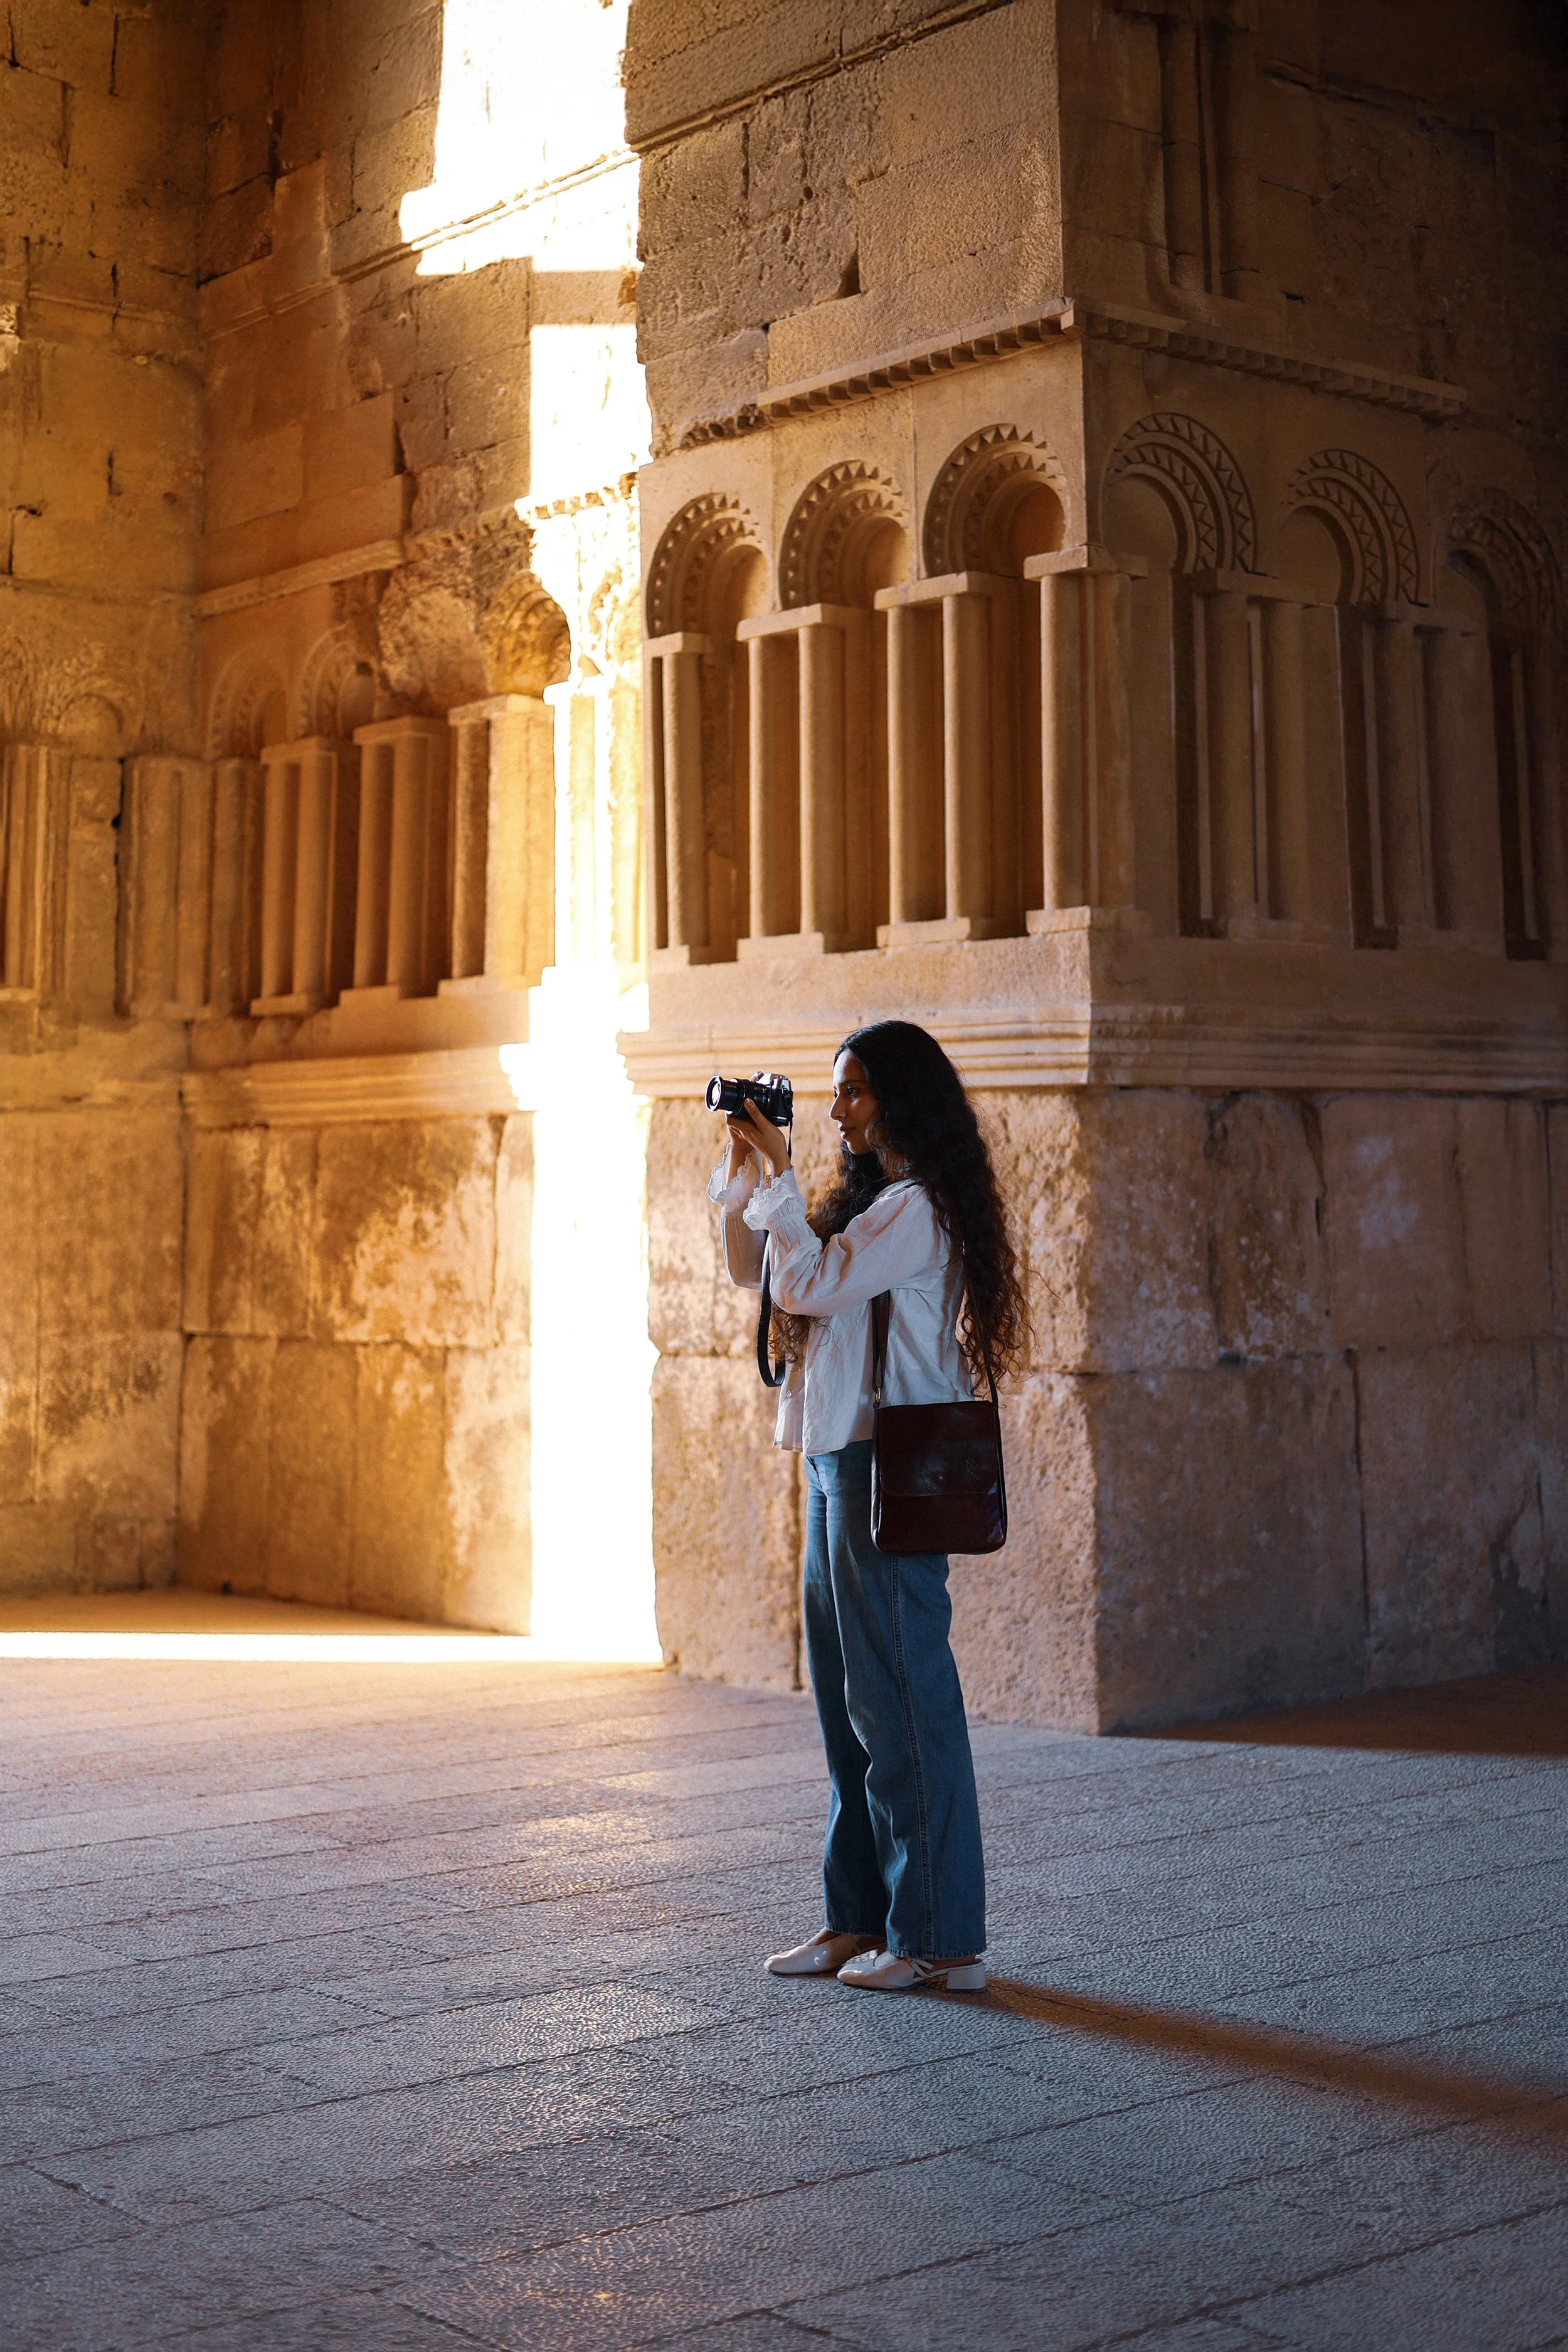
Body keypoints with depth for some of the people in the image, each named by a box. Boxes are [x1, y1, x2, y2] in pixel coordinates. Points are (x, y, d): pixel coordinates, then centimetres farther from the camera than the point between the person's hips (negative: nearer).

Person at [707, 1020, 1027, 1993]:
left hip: (890, 1473, -10)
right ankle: (863, 1916, 23)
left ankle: (941, 1938, 3)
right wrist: (743, 1174, 9)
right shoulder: (870, 1199, 17)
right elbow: (756, 1271, 21)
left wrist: (780, 1174, -14)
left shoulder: (919, 1209, -14)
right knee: (848, 1702, 14)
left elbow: (809, 1285, -22)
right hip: (840, 1466, 10)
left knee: (902, 1702, -5)